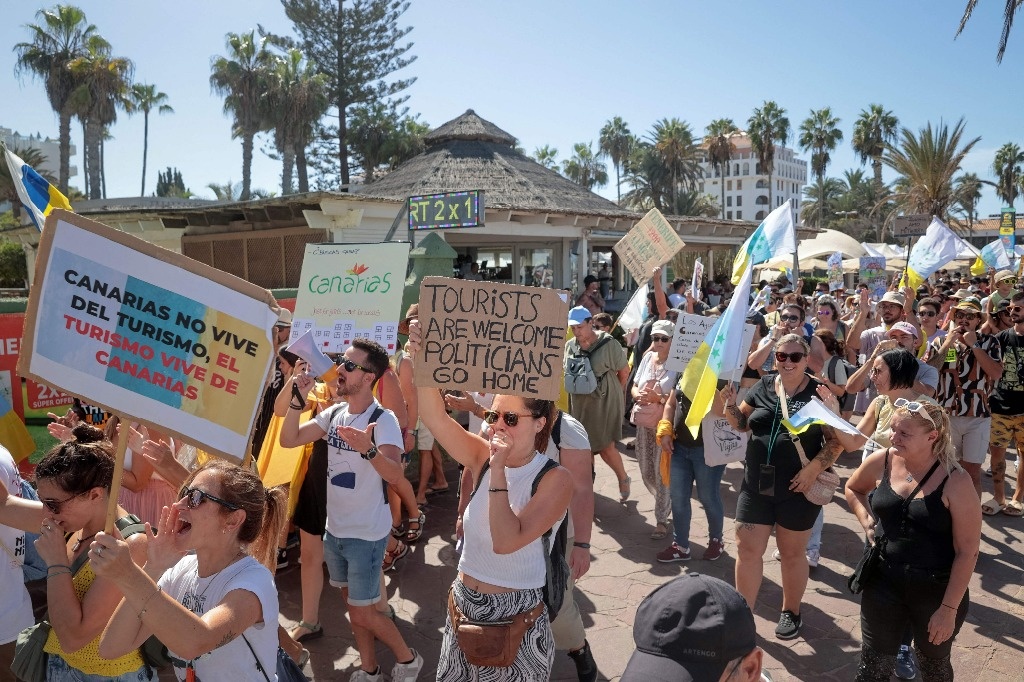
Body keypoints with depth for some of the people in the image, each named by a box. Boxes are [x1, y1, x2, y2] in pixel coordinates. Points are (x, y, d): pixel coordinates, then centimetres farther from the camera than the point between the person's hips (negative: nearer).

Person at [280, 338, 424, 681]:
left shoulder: (383, 420, -22)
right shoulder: (333, 414, 0)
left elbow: (395, 473, -35)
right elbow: (288, 440, -2)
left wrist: (368, 449, -55)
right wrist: (299, 399, -16)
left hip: (367, 533, -7)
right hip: (335, 529, 7)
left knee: (362, 613, 2)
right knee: (352, 603, 18)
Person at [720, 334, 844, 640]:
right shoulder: (763, 386, 3)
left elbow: (836, 440, -6)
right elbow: (741, 424, 11)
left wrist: (814, 469, -19)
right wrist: (730, 403, -9)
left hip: (797, 489, -3)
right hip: (756, 486, 3)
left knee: (792, 554, 13)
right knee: (747, 550, 6)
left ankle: (791, 612, 35)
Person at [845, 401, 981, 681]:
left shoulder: (955, 482, -18)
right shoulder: (881, 462, -7)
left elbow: (967, 552, -14)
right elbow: (853, 489, 17)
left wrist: (949, 608, -13)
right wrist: (867, 521, 0)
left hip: (937, 589, -2)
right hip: (883, 582, 3)